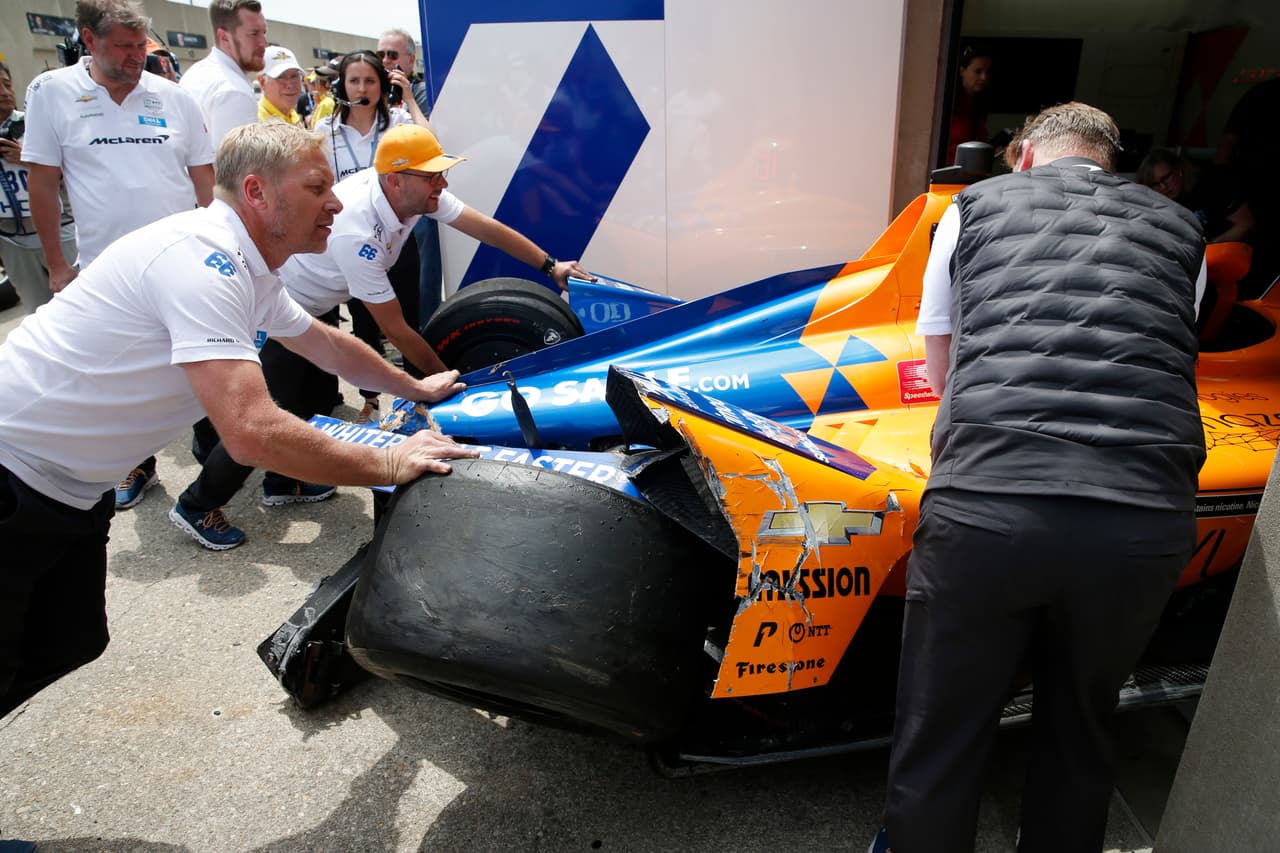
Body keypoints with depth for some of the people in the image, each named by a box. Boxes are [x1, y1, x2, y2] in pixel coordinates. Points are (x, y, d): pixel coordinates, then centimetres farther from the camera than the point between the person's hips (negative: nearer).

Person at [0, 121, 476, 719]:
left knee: (69, 644, 18)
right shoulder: (202, 258, -26)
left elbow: (329, 346, 22)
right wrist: (390, 465, -25)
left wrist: (416, 388, 29)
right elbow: (253, 433, -35)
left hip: (67, 489, 9)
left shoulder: (249, 269, 4)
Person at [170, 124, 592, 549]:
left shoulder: (415, 191, -16)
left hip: (310, 305, 8)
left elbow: (487, 228, -8)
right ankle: (197, 505, 12)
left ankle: (282, 482, 34)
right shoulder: (356, 231, -37)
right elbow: (394, 328, -30)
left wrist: (550, 265, -8)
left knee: (317, 398, 14)